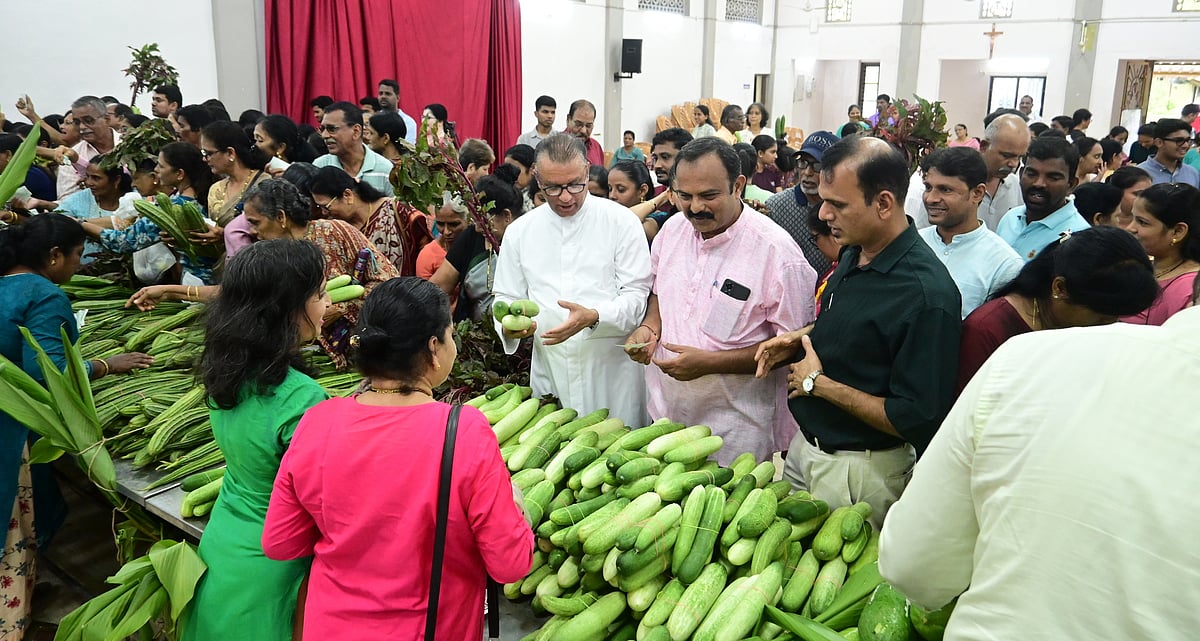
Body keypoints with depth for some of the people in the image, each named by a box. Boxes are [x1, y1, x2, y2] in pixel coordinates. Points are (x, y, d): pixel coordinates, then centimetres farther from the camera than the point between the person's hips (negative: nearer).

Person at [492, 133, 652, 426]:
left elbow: (636, 295, -5)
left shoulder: (621, 221, -2)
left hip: (612, 370, -2)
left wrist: (593, 316, -23)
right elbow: (507, 298, 14)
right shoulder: (519, 231, 8)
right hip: (550, 371, 3)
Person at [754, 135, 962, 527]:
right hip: (805, 444, 8)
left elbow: (916, 418, -27)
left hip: (858, 472, -8)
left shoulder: (927, 294, -28)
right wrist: (801, 337, 0)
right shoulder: (854, 253, 0)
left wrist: (817, 383, -20)